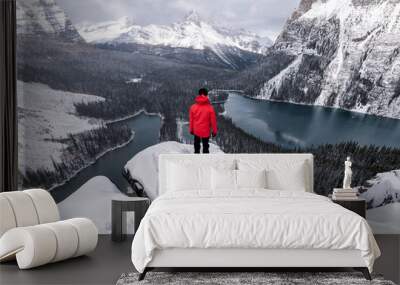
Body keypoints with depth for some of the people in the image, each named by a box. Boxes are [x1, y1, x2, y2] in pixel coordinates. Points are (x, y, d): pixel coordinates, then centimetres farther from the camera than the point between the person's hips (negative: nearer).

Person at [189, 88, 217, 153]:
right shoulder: (210, 107, -17)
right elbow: (213, 120, -9)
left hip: (196, 131, 2)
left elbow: (191, 120, -1)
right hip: (206, 131, -2)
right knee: (205, 146, 11)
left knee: (197, 146, 19)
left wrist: (191, 129, 14)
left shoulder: (193, 107, -11)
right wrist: (214, 131, 5)